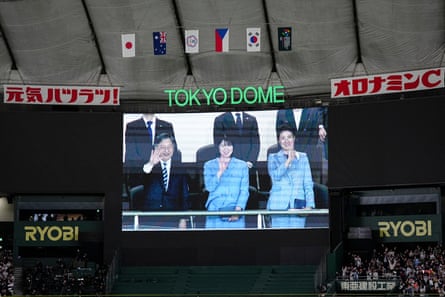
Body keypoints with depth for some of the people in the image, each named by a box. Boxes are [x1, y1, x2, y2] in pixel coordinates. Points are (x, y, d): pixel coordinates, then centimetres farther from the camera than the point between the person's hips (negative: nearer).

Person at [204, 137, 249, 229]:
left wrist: (238, 209, -9)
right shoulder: (209, 165, 12)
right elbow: (210, 187, 1)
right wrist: (220, 171, -8)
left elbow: (244, 191, 4)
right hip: (215, 211, 0)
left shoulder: (242, 165, 10)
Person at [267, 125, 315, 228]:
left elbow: (308, 183, 9)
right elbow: (275, 176, -7)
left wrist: (309, 205, -1)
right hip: (279, 206, -1)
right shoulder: (273, 157, 10)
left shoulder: (303, 157, 13)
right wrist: (288, 160, -15)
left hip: (298, 205, 1)